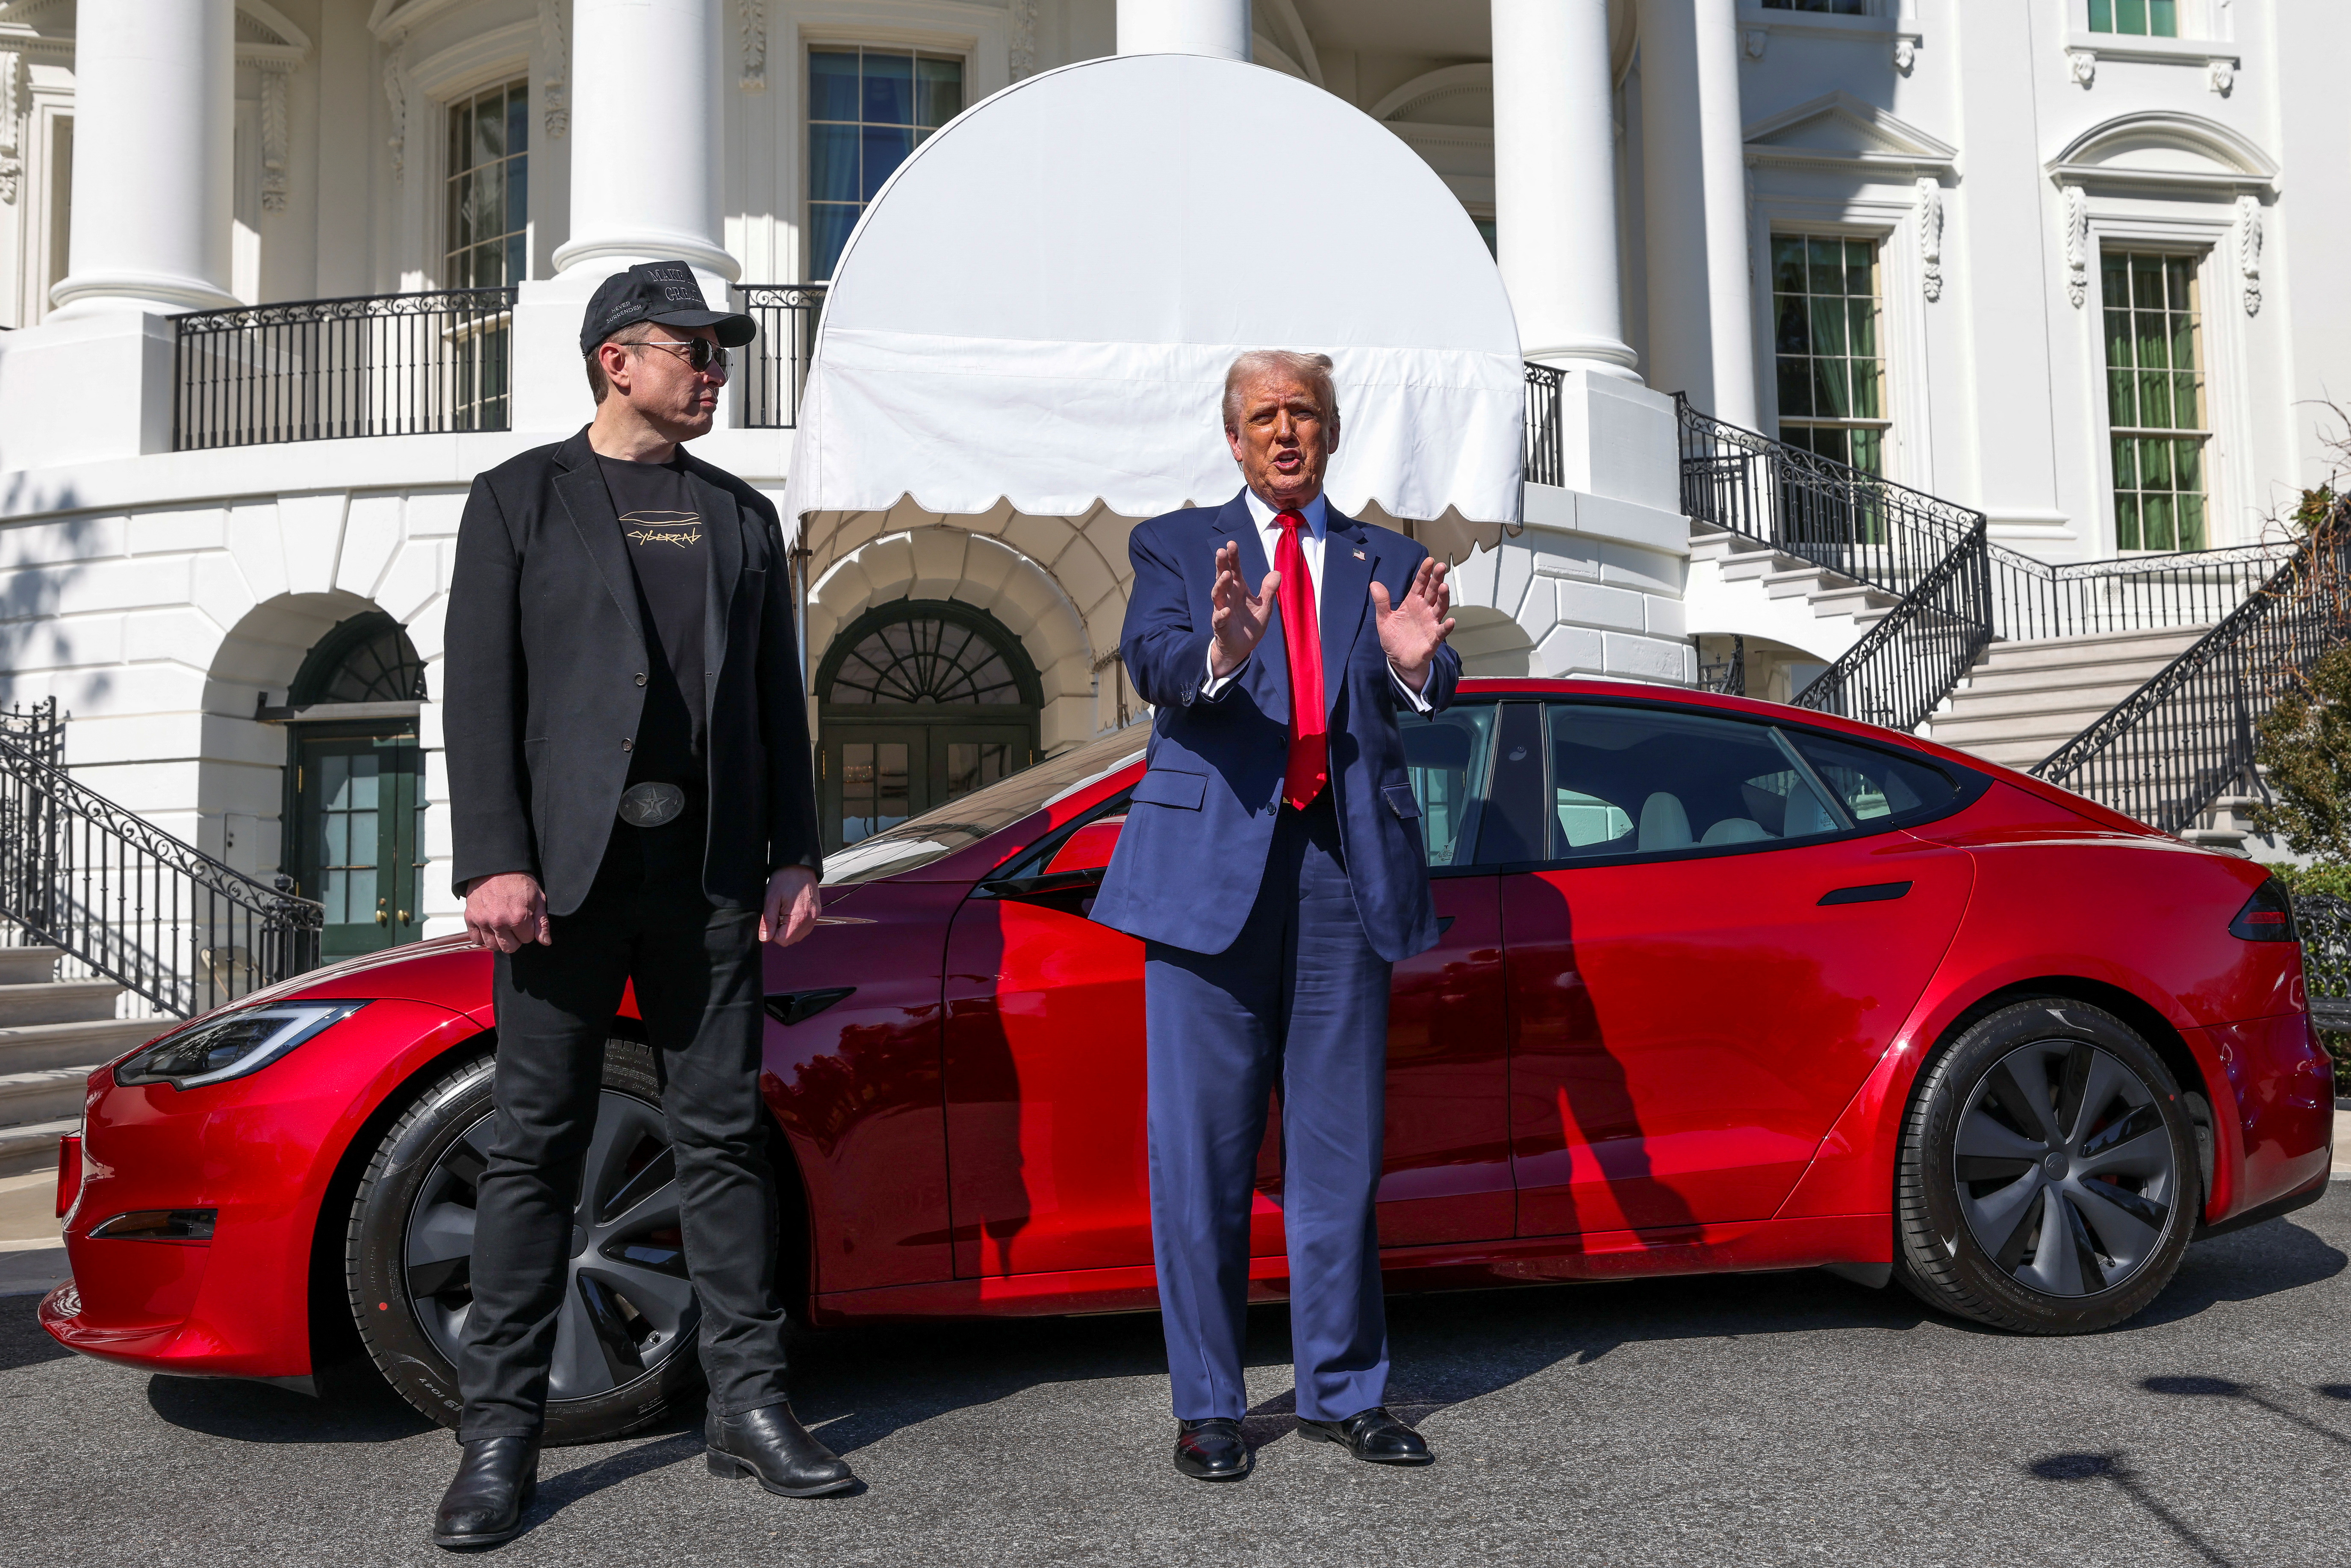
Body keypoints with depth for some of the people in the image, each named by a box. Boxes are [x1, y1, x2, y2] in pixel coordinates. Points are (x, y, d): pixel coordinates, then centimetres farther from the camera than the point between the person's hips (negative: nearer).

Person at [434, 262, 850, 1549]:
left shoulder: (742, 515, 17)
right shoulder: (523, 498, 6)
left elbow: (777, 702, 14)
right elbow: (480, 690, -2)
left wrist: (794, 854, 5)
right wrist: (495, 860, -12)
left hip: (709, 874, 3)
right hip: (565, 869, -3)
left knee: (723, 1138, 6)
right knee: (535, 1145, 1)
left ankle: (749, 1406, 13)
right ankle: (501, 1433, 9)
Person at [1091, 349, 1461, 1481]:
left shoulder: (1386, 562, 15)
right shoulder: (1177, 545, 10)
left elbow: (1429, 698, -1)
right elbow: (1152, 663, -9)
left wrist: (1414, 662, -25)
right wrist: (1219, 651, -32)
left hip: (1346, 869, 2)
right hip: (1213, 862, -2)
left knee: (1340, 1146, 9)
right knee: (1200, 1150, 1)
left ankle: (1343, 1392, 21)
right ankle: (1207, 1405, 13)